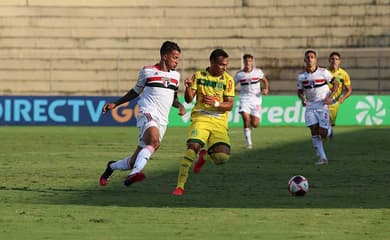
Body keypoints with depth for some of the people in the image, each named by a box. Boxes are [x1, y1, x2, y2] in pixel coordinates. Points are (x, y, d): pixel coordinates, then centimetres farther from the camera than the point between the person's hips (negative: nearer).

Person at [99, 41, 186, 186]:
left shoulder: (176, 76, 17)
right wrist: (115, 104, 17)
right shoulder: (147, 71, 3)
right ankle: (134, 173, -47)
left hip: (162, 122, 5)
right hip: (147, 114, -5)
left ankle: (111, 166, 32)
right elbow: (136, 91, 18)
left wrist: (180, 106, 7)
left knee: (134, 162, 4)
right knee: (155, 141, -38)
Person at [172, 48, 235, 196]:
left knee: (223, 156, -17)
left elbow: (229, 105, 0)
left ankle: (205, 156, 21)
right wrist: (188, 87, -17)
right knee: (193, 146, -27)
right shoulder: (199, 76, 6)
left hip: (219, 122, 1)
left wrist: (216, 103, -19)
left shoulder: (228, 80, 5)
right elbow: (189, 99, 4)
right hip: (200, 118, -1)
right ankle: (180, 186, -23)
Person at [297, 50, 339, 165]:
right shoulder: (301, 76, 3)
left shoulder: (323, 72, -7)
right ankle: (322, 157, -8)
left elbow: (335, 83, 1)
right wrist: (302, 99, -8)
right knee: (314, 132, -9)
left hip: (323, 105, -3)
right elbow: (300, 91, 13)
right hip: (310, 106, 3)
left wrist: (330, 97, -11)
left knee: (322, 133, -8)